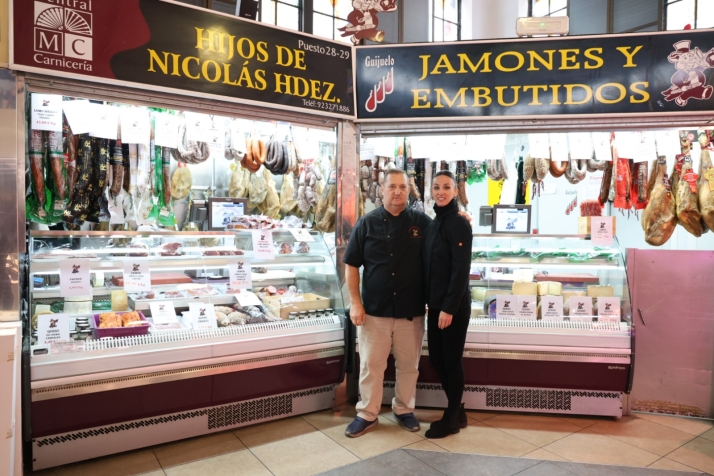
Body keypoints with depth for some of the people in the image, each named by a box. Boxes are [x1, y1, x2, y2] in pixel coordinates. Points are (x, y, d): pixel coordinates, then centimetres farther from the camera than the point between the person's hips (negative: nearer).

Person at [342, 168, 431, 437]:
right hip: (374, 310, -1)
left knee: (408, 365, 14)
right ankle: (367, 415, 26)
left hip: (411, 310, 1)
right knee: (370, 365, 9)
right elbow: (352, 265, 0)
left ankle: (404, 410, 34)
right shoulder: (367, 223, -1)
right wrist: (355, 302, -6)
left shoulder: (422, 222, 0)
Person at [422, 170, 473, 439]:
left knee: (452, 360, 4)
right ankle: (457, 412, 31)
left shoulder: (458, 224, -13)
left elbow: (461, 269, -17)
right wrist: (431, 302, 11)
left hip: (453, 305, -8)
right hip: (435, 304, 8)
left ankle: (452, 419, 21)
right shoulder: (434, 223, 12)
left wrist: (449, 307, -19)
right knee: (436, 358, 14)